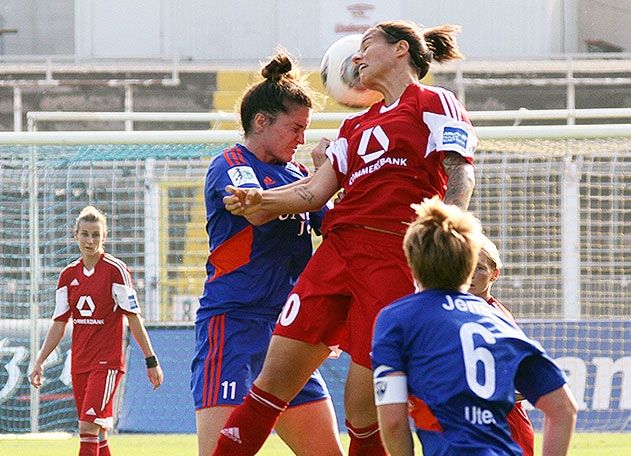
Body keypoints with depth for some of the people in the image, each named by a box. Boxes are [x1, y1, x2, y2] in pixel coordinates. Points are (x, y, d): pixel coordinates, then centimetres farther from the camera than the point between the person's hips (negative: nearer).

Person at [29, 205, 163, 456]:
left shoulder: (115, 269, -7)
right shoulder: (69, 274, 9)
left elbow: (133, 317, -5)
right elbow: (59, 323, 13)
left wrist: (151, 360, -6)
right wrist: (39, 362, 8)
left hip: (107, 360, -6)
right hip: (79, 362, 6)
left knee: (88, 428, -17)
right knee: (97, 435, 8)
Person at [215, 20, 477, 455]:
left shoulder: (434, 103, 5)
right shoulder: (356, 125, 26)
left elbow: (461, 180, -5)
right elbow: (314, 192, 17)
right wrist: (258, 201, -2)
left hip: (394, 259, -7)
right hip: (336, 251, 7)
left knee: (364, 410, -7)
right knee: (274, 379, -1)